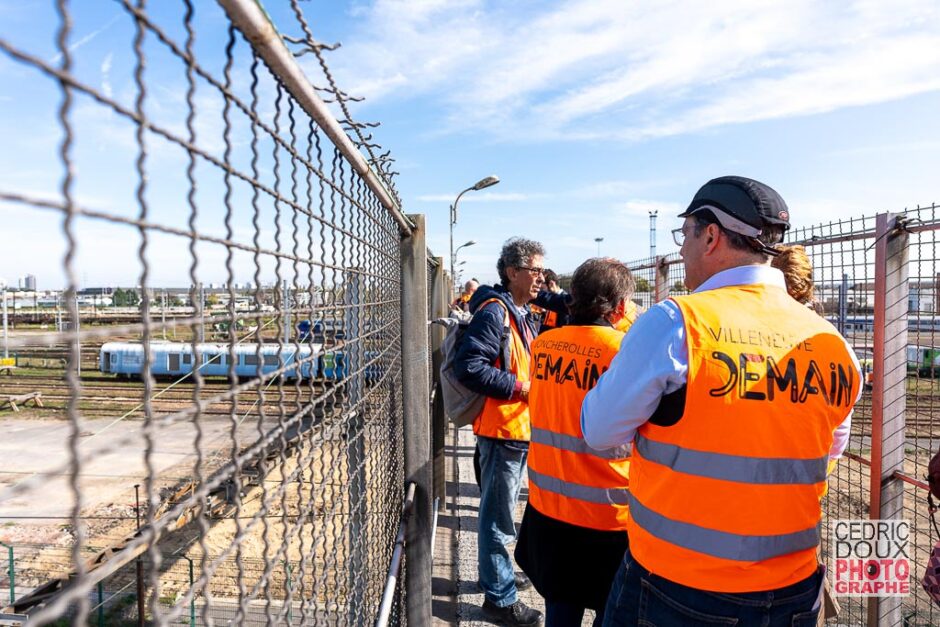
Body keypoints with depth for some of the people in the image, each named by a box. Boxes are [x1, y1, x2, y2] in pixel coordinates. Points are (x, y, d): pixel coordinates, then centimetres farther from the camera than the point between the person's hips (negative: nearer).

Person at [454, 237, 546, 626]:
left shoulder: (524, 315, 14)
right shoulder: (494, 312, -18)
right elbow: (469, 367, -26)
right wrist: (519, 387, -22)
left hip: (520, 426, 10)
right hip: (501, 428, -10)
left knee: (502, 510, 23)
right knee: (498, 515, 2)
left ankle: (497, 573, 40)